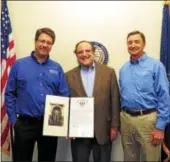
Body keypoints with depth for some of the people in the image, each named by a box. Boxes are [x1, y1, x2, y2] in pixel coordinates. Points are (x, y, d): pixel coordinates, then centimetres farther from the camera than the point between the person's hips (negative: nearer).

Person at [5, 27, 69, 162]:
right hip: (25, 123, -1)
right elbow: (9, 94, 1)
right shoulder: (19, 65, -1)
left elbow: (64, 96, 3)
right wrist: (13, 118, -3)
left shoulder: (57, 68, 3)